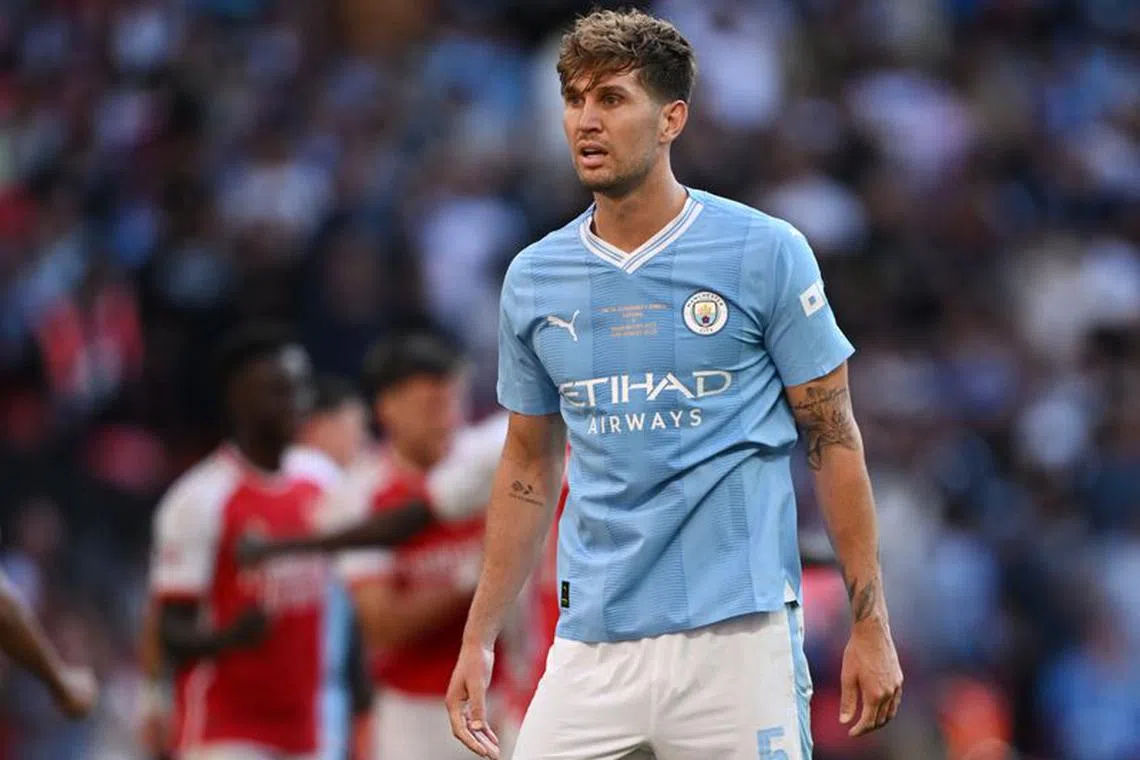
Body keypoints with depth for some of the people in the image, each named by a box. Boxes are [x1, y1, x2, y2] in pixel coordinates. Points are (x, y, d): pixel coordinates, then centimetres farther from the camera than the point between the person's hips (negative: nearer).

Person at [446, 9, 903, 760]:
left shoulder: (767, 254, -2)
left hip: (738, 634, -3)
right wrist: (479, 638, 15)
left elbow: (833, 440, 1)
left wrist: (870, 626, -3)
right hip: (593, 646, 4)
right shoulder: (533, 279, 9)